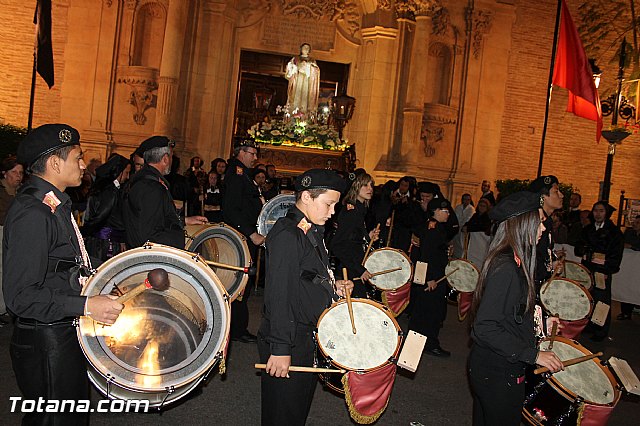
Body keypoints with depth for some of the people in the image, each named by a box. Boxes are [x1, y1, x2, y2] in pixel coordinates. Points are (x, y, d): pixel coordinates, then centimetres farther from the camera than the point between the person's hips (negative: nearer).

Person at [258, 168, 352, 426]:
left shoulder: (312, 231, 10)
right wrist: (280, 349, -25)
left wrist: (333, 285, 5)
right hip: (289, 343, -9)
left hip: (310, 337, 9)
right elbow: (278, 295, -25)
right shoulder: (287, 235, -21)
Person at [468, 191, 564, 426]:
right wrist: (533, 354, -24)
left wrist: (538, 323, 13)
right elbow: (484, 327, -27)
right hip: (498, 374, -10)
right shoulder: (506, 267, -24)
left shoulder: (511, 261, 6)